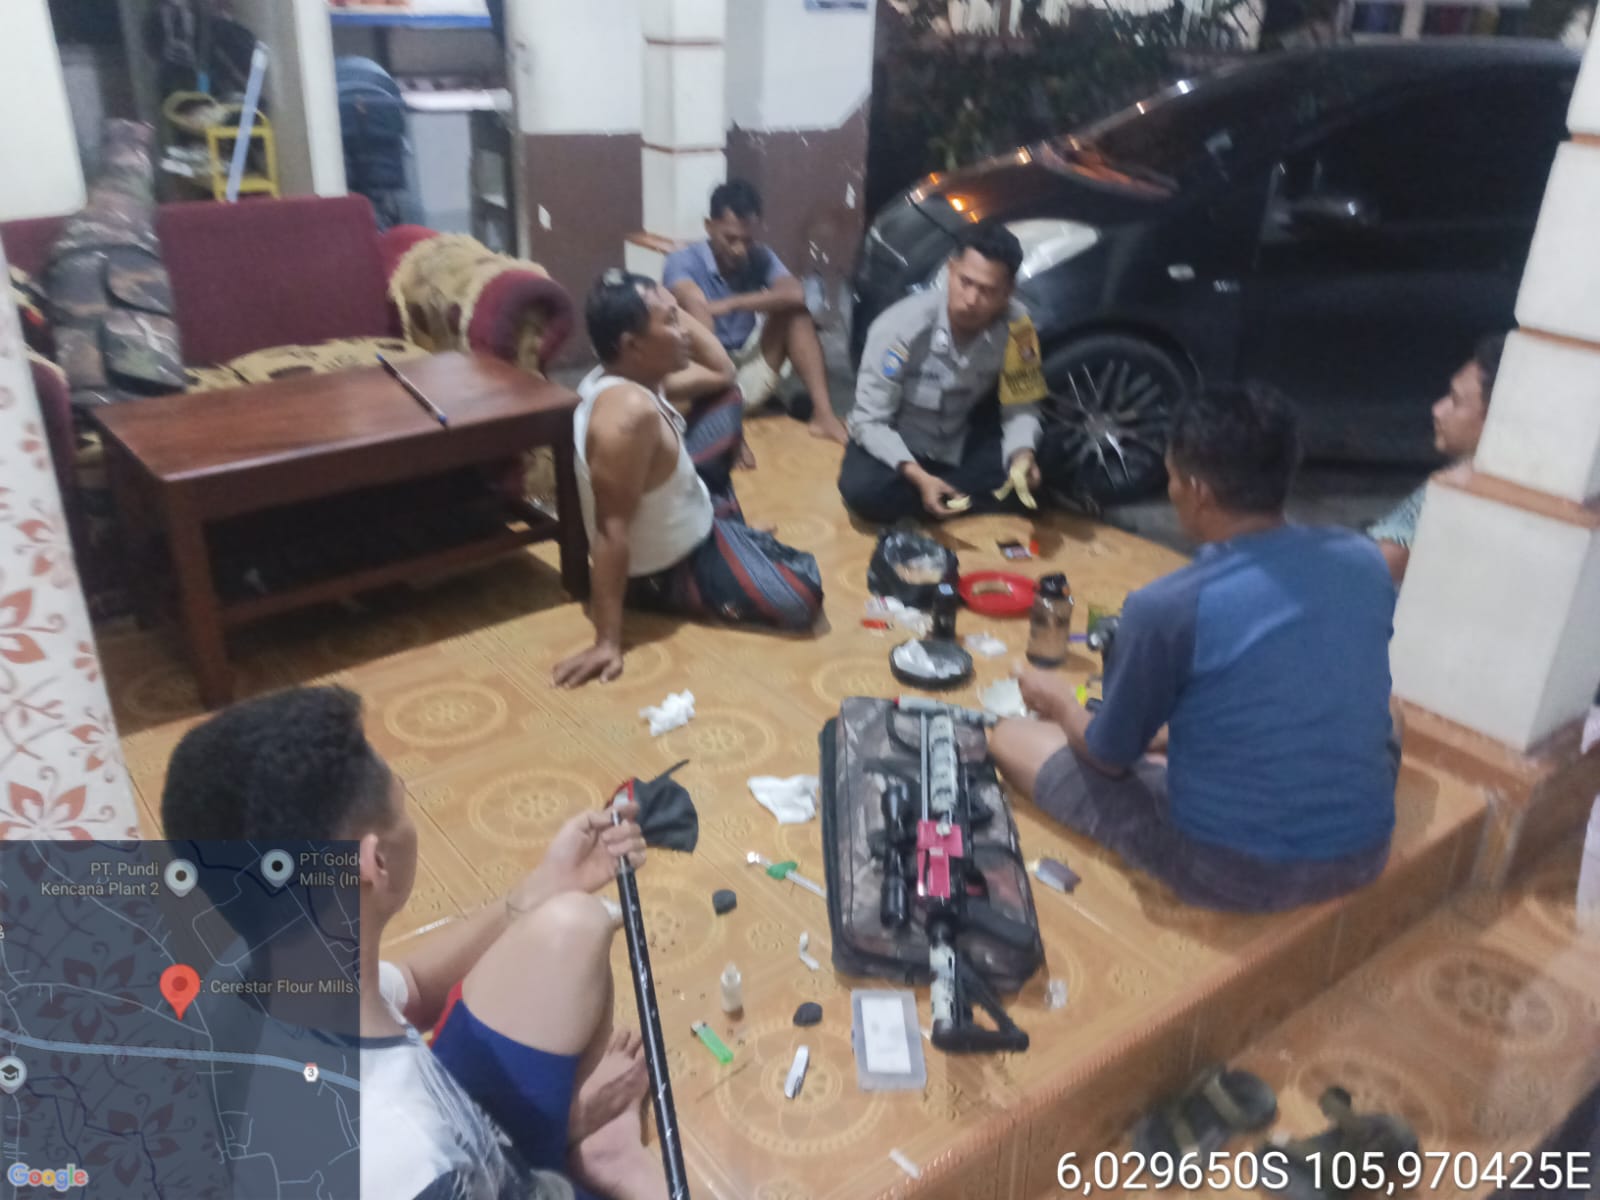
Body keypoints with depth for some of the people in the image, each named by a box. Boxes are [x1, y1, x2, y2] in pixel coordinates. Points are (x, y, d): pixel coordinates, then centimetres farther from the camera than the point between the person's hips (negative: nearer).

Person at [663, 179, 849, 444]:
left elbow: (796, 294, -18)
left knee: (794, 312, -12)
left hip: (748, 375, 4)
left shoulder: (760, 258, 2)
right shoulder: (683, 262, -12)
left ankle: (822, 413, -23)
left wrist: (732, 304, -25)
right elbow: (698, 315, -32)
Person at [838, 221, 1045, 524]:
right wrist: (918, 478, -38)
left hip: (964, 439, 3)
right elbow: (869, 421, -24)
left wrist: (1022, 453, -33)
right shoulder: (901, 328, -28)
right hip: (897, 442, -2)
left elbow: (1020, 406, -11)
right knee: (863, 491, -32)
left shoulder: (1016, 327, -20)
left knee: (1027, 472, -23)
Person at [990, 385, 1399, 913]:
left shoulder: (1166, 606, -22)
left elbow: (1110, 757, -7)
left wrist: (1060, 702, 17)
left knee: (1013, 737, 9)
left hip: (1231, 868, -5)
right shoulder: (1365, 559, -5)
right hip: (1364, 853, 6)